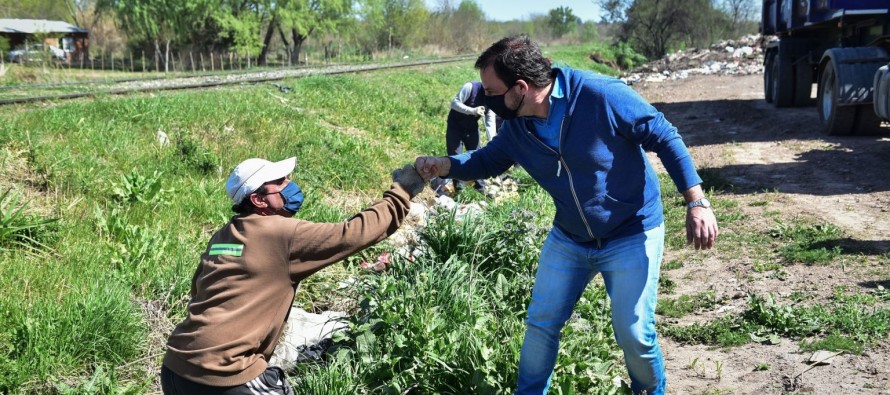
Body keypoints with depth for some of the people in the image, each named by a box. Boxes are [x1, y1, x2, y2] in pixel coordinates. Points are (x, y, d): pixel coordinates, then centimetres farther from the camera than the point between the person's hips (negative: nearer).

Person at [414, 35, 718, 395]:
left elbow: (665, 138, -20)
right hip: (568, 239, 5)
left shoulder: (603, 97, -28)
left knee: (634, 333, -4)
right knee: (540, 324, 10)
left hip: (632, 236, -5)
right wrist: (444, 166, -13)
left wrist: (696, 202, -24)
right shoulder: (517, 127, -9)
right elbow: (486, 161, 8)